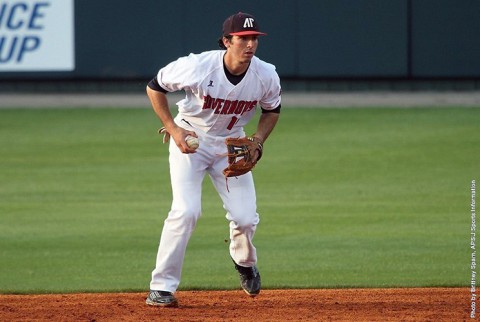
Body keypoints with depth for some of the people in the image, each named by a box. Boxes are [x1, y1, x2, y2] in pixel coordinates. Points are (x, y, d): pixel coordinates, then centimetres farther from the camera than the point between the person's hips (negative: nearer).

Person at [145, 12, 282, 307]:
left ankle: (245, 262, 32)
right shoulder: (198, 67, -28)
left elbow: (272, 110, 5)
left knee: (245, 217, -5)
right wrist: (173, 129, -18)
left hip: (231, 144, 3)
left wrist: (256, 143, -11)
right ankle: (162, 287, -10)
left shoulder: (266, 77, -17)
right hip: (189, 139, -3)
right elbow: (155, 87, -12)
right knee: (186, 210, -20)